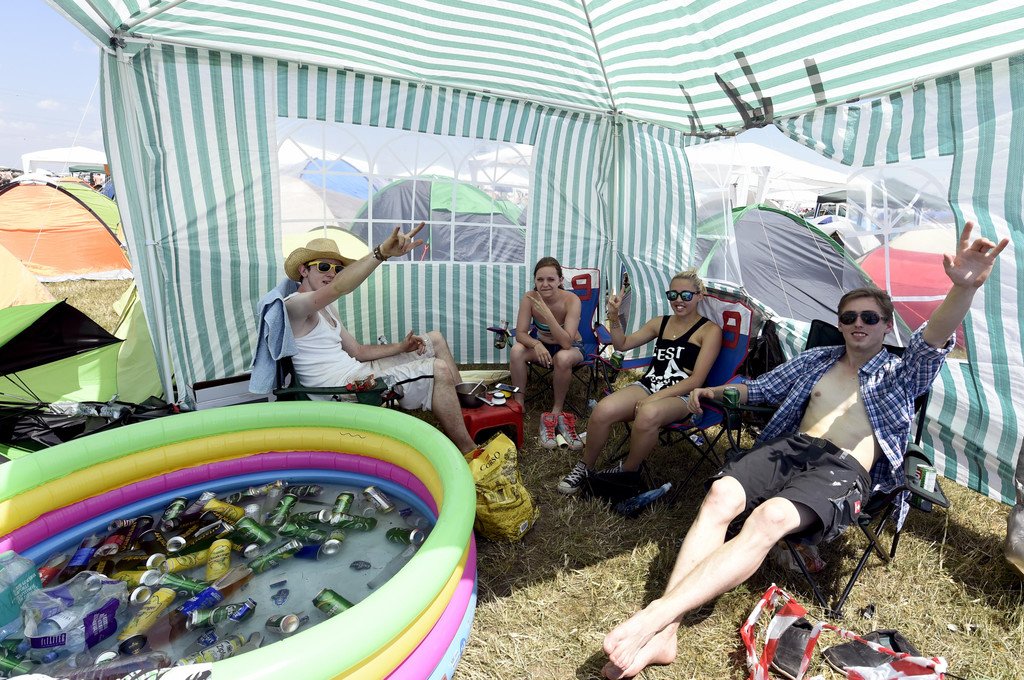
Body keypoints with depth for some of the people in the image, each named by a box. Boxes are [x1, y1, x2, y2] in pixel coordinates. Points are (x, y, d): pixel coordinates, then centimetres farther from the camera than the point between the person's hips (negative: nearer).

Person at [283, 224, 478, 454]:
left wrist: (400, 347, -1)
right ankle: (468, 451, -8)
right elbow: (338, 287, -35)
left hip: (354, 370, 10)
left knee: (435, 339, 11)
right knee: (439, 369, -19)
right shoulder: (294, 306, -13)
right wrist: (382, 252, -47)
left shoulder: (324, 308, 17)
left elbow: (357, 352, 14)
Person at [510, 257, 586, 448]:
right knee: (517, 350, -28)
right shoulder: (529, 298, -20)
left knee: (563, 358, -38)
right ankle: (519, 404, -13)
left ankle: (557, 410, -15)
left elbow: (566, 343, -34)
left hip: (571, 348, -2)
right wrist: (536, 344, -40)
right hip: (542, 345, 3)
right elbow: (520, 333, -18)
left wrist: (546, 313, -43)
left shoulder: (571, 300, -28)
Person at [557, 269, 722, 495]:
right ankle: (585, 467, -5)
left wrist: (655, 398, -17)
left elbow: (696, 380, -7)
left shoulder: (710, 330, 2)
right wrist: (614, 317, 2)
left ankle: (628, 471, -12)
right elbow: (623, 344, 20)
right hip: (647, 385, 4)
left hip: (679, 396, -4)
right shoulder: (660, 323, 19)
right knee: (603, 410, -28)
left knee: (648, 414, -40)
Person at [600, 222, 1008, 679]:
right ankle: (663, 635, -38)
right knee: (721, 493, -29)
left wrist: (964, 289, -28)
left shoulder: (901, 375, 15)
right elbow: (761, 389, 33)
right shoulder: (818, 360, 27)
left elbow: (934, 339, -7)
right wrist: (714, 391, 15)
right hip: (791, 446, 4)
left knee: (770, 517, -37)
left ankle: (658, 613, -46)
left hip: (844, 469, -4)